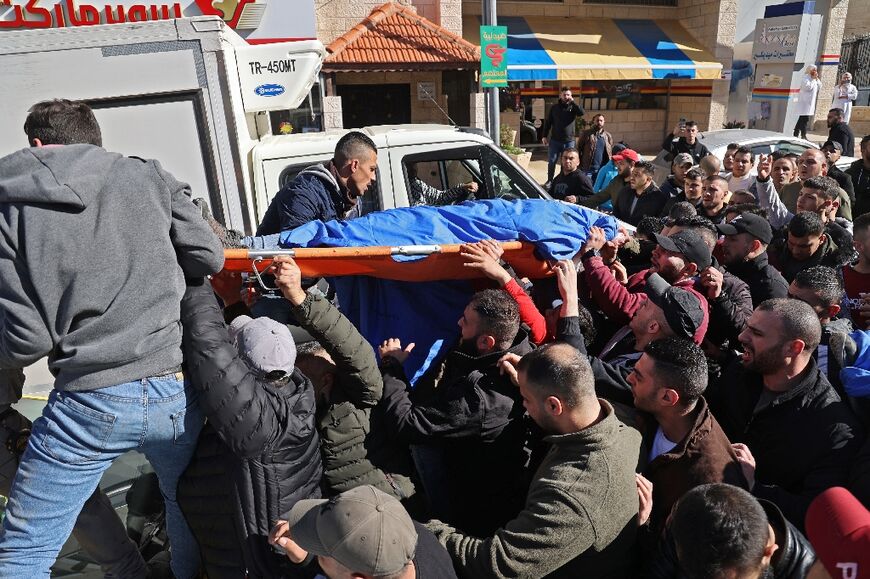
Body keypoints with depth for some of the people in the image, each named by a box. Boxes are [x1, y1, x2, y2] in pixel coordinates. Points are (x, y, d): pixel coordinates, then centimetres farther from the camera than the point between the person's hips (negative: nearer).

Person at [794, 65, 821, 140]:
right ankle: (803, 135, -13)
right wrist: (813, 79, -12)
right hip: (805, 102, -10)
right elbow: (807, 87, -19)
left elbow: (819, 86, 19)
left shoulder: (813, 78, 20)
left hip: (810, 102, 10)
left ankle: (796, 135, 11)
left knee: (801, 119, 9)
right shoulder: (806, 77, -7)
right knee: (805, 119, -13)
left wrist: (817, 79, 8)